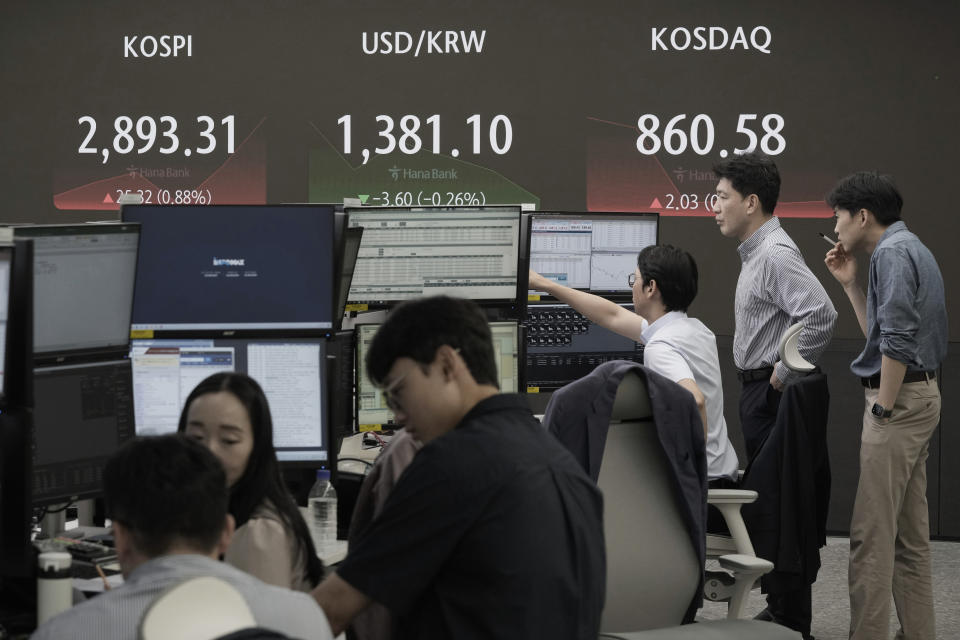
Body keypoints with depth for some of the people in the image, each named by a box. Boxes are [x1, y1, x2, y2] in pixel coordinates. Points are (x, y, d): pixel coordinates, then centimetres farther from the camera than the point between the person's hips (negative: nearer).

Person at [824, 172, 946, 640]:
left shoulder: (892, 253, -13)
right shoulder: (911, 250, 19)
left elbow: (897, 339, -22)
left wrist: (883, 409, -19)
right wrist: (850, 284, 19)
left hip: (899, 397, -11)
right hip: (918, 392, 11)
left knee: (871, 532, -11)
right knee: (910, 532, 12)